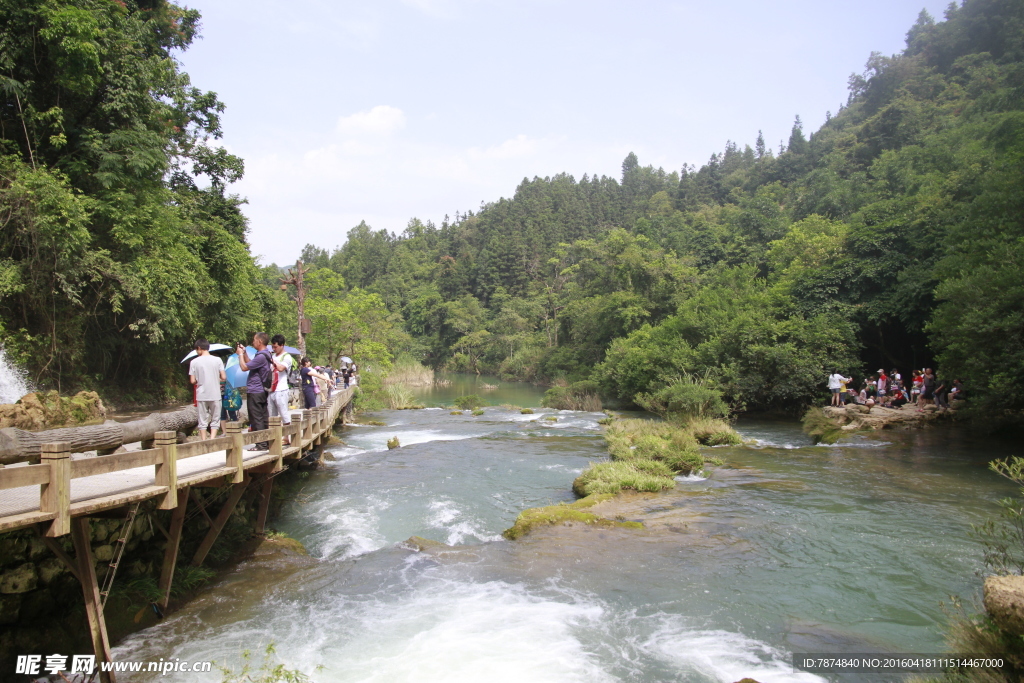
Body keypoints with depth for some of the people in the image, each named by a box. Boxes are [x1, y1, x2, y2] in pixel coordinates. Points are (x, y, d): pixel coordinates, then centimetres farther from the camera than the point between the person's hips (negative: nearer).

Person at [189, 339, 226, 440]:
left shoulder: (194, 362, -4)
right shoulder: (217, 360, -3)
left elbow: (193, 381, -4)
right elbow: (223, 377, -4)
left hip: (201, 396, 0)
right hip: (215, 395, 0)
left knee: (202, 421, 9)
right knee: (215, 420, 9)